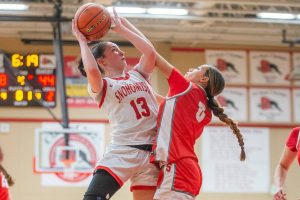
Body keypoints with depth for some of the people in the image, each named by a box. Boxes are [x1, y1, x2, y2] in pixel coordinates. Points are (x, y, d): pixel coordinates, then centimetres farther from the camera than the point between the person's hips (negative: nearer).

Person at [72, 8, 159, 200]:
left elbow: (150, 52, -2)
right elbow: (92, 71, -21)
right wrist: (82, 41, -5)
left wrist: (121, 29, 8)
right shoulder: (101, 85, 2)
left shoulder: (137, 74, 17)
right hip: (122, 151, -4)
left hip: (152, 152, 4)